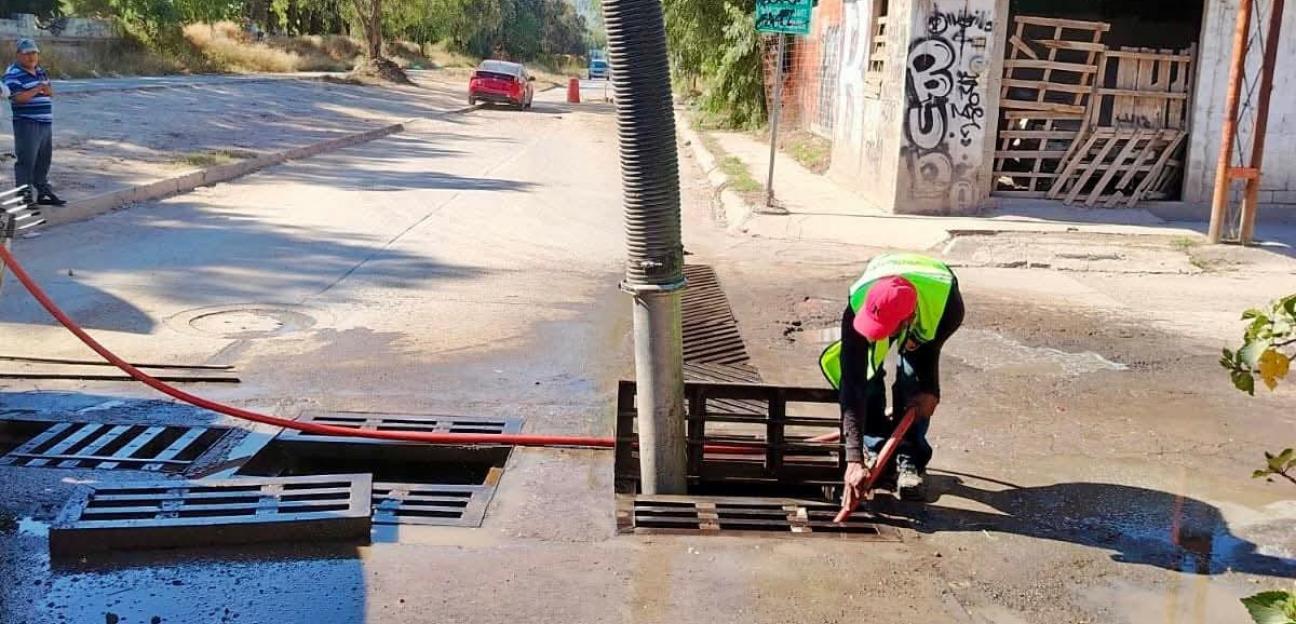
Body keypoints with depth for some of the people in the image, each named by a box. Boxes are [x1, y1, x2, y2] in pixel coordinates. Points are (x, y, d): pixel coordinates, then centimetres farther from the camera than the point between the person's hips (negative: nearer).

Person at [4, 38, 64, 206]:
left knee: (44, 160, 16)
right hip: (27, 124, -8)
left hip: (46, 123, 8)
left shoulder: (41, 71, 16)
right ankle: (25, 197, -2)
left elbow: (51, 92, 18)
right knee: (26, 161, -6)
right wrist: (36, 89, -25)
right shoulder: (13, 74, -9)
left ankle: (42, 192, 27)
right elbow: (17, 98, -19)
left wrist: (46, 89, -4)